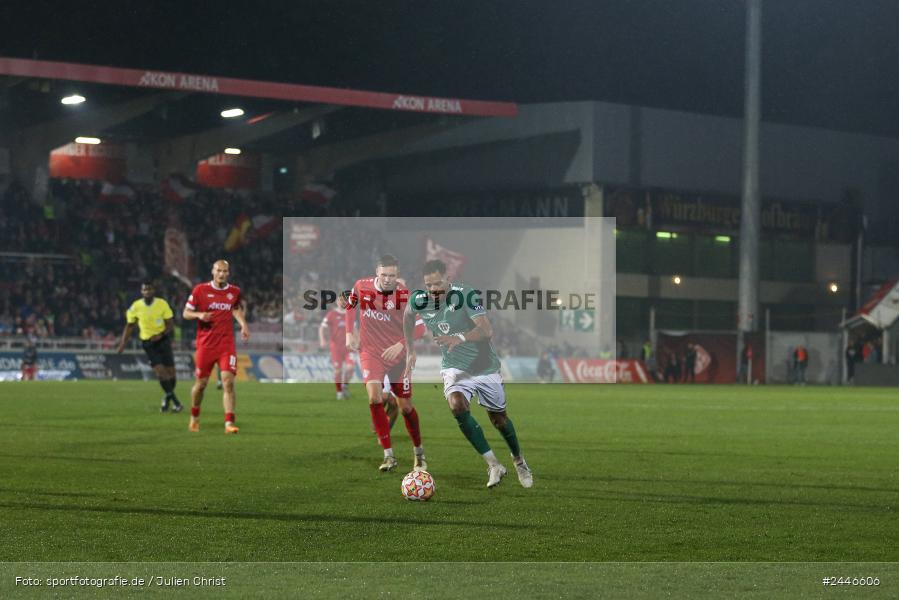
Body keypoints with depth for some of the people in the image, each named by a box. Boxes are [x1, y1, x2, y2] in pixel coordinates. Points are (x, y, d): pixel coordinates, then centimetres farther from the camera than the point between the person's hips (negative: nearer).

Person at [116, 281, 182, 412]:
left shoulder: (162, 304, -9)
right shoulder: (135, 307, -7)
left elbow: (170, 324, -4)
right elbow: (129, 326, 7)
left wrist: (161, 334, -22)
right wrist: (122, 344, 2)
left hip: (162, 339, 0)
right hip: (147, 342, 0)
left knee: (170, 371, -1)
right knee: (159, 371, -15)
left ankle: (168, 398, 25)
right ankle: (174, 400, -7)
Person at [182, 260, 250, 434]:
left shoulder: (235, 292, 5)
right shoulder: (200, 290, -4)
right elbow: (186, 313, 1)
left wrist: (243, 324, 9)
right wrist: (199, 315, -19)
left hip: (226, 344, 1)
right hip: (205, 345, -1)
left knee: (228, 382, -13)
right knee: (201, 383, 8)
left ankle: (229, 423, -15)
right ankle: (194, 418, 33)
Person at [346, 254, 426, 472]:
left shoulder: (403, 294, -13)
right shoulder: (361, 287, -7)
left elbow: (419, 327, -11)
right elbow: (351, 307, 15)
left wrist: (401, 345, -24)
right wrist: (349, 334, 5)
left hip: (397, 354, -1)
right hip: (370, 353, 1)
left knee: (406, 407, 6)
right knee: (374, 398, -21)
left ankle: (418, 452, 29)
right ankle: (388, 456, -16)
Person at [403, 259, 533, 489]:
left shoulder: (465, 296, -23)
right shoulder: (418, 301, -11)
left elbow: (487, 330, -33)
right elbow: (408, 316, 15)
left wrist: (460, 338, -49)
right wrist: (410, 351, 13)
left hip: (485, 366, -2)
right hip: (454, 367, 2)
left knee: (498, 418, 11)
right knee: (457, 406, -27)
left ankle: (519, 461, 41)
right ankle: (494, 465, -19)